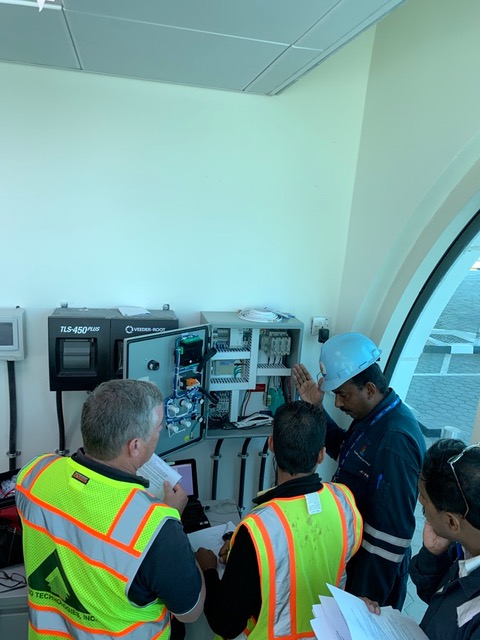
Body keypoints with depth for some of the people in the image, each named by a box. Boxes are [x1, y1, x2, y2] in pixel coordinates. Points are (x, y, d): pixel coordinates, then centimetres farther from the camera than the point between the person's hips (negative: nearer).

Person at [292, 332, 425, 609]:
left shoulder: (395, 440, -32)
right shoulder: (374, 416, -4)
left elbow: (394, 530, -28)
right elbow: (345, 451, 13)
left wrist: (369, 598, -20)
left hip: (377, 563, -8)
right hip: (356, 547, 8)